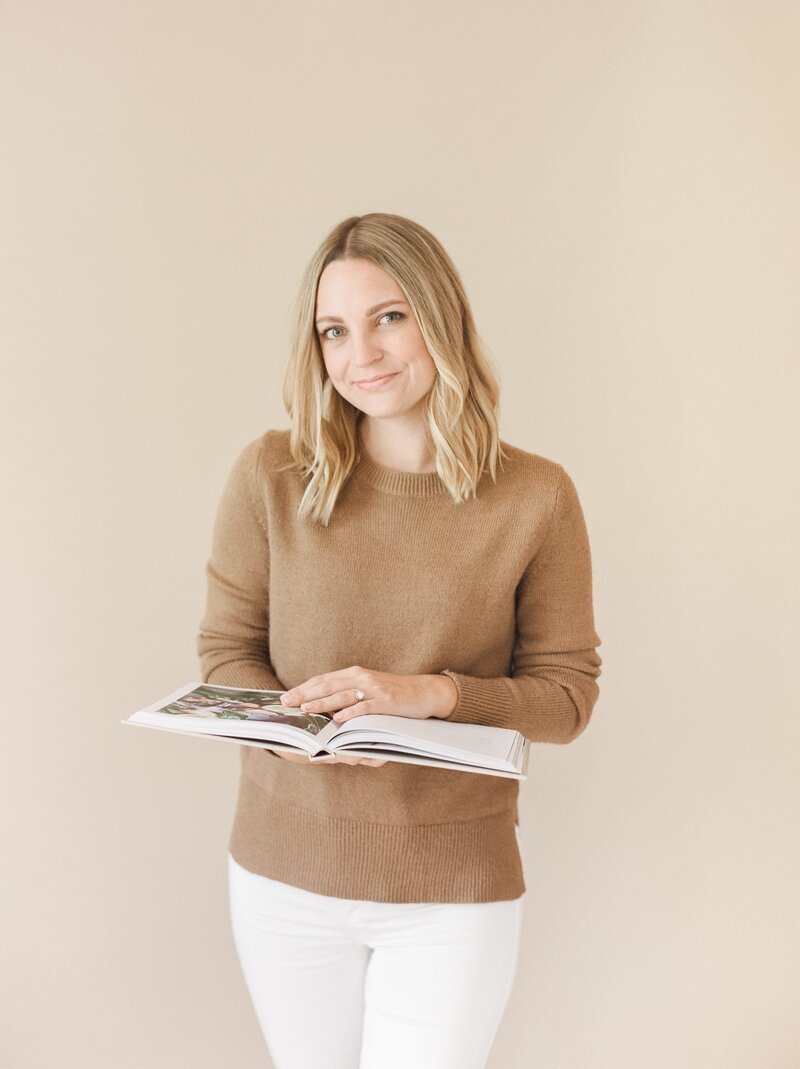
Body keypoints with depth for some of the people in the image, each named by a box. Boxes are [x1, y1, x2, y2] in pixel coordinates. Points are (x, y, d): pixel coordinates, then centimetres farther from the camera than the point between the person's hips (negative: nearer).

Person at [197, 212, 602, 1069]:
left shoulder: (536, 496, -8)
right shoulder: (271, 475, -6)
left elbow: (567, 694, -5)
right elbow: (225, 651, 0)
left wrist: (432, 693, -22)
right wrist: (302, 727, -20)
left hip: (455, 886, -1)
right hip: (284, 870, 2)